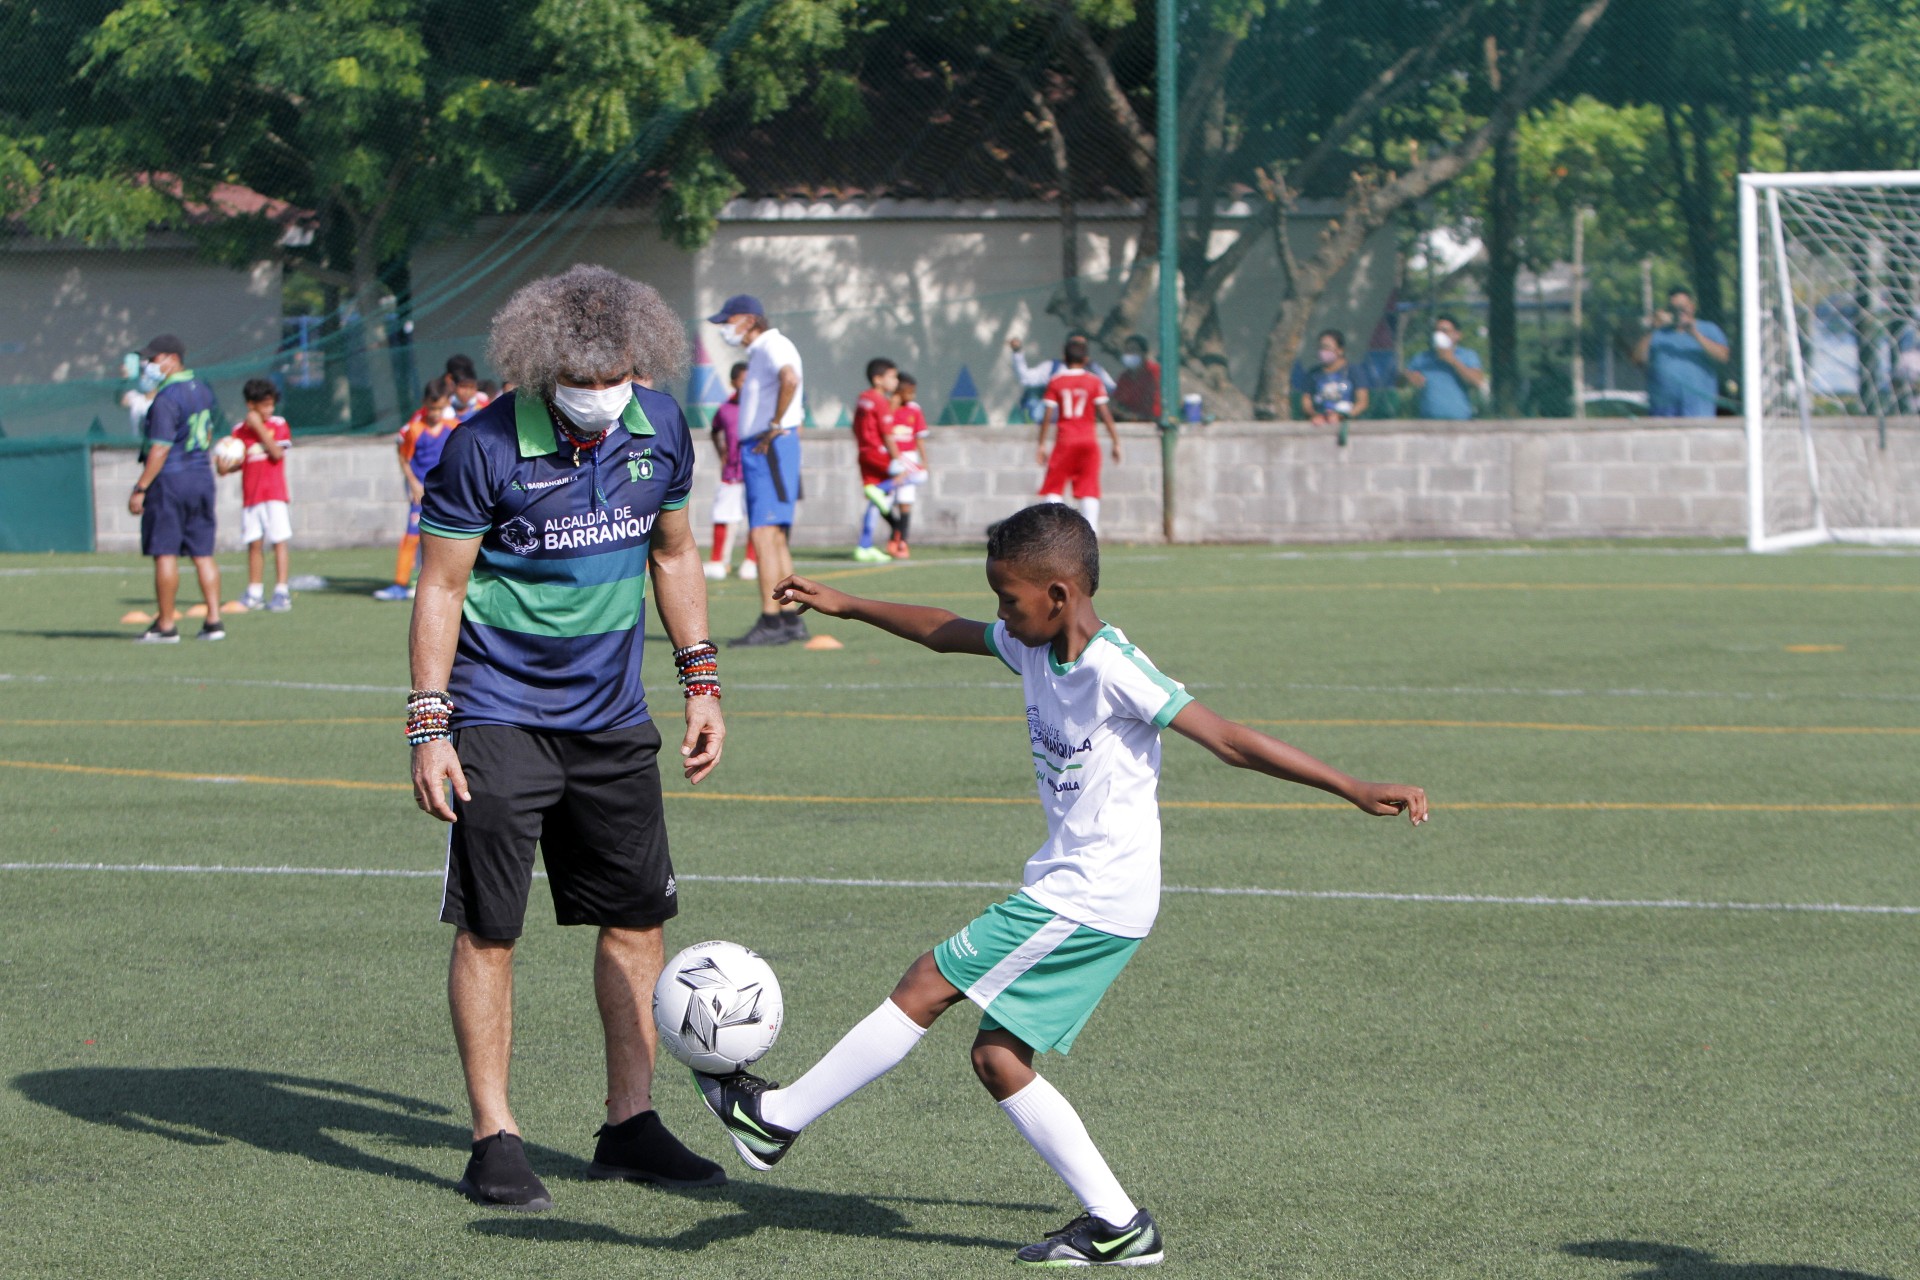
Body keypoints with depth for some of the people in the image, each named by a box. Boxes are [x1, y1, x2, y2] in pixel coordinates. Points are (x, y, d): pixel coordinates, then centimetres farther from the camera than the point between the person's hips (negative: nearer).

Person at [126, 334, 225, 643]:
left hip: (170, 479, -8)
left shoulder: (166, 398, -16)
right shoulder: (202, 391, 10)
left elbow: (161, 448, -20)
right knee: (202, 553, 10)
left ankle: (166, 625, -1)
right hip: (202, 476, 8)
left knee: (165, 553, -2)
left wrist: (140, 488, -17)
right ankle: (214, 621, 7)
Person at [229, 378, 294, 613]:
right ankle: (254, 593, 12)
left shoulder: (278, 424, 0)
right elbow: (238, 461, 12)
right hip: (250, 494, 3)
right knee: (254, 543, 6)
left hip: (274, 494, -3)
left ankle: (282, 592, -6)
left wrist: (259, 427, -16)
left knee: (279, 541, -6)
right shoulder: (240, 430, 7)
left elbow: (277, 453, -14)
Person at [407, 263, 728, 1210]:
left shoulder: (659, 429, -1)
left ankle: (630, 1125, 17)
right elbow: (440, 587, -11)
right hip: (500, 716, -5)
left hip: (613, 716, 5)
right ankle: (493, 1142, 3)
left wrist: (701, 681, 12)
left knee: (638, 916, 7)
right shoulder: (484, 447, -16)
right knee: (488, 929, -4)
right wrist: (429, 726, -15)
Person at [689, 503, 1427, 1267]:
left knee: (926, 987, -6)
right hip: (1065, 885, 10)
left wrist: (1354, 790, -24)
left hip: (1089, 900, -10)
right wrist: (846, 607, 27)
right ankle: (1115, 1225, 5)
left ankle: (776, 1119, 5)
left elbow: (1229, 741, -20)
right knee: (997, 1057, 7)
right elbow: (946, 634, 24)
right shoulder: (1035, 647, 7)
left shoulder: (1113, 671, -19)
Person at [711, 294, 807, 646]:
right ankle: (790, 621, 13)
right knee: (774, 538, 11)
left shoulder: (774, 346, -10)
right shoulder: (759, 353, 21)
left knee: (764, 535, -16)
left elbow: (790, 380, -31)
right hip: (756, 451, 11)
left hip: (772, 449, -11)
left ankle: (770, 623, -20)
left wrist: (775, 427, -23)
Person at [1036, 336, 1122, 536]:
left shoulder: (1056, 382, 1)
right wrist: (1116, 442, 1)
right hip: (1089, 441, 1)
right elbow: (1105, 413, -3)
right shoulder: (1094, 382, 1)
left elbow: (1047, 415, -2)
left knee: (1053, 489, 4)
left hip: (1065, 443, -1)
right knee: (1089, 491, 3)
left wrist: (1041, 444, 2)